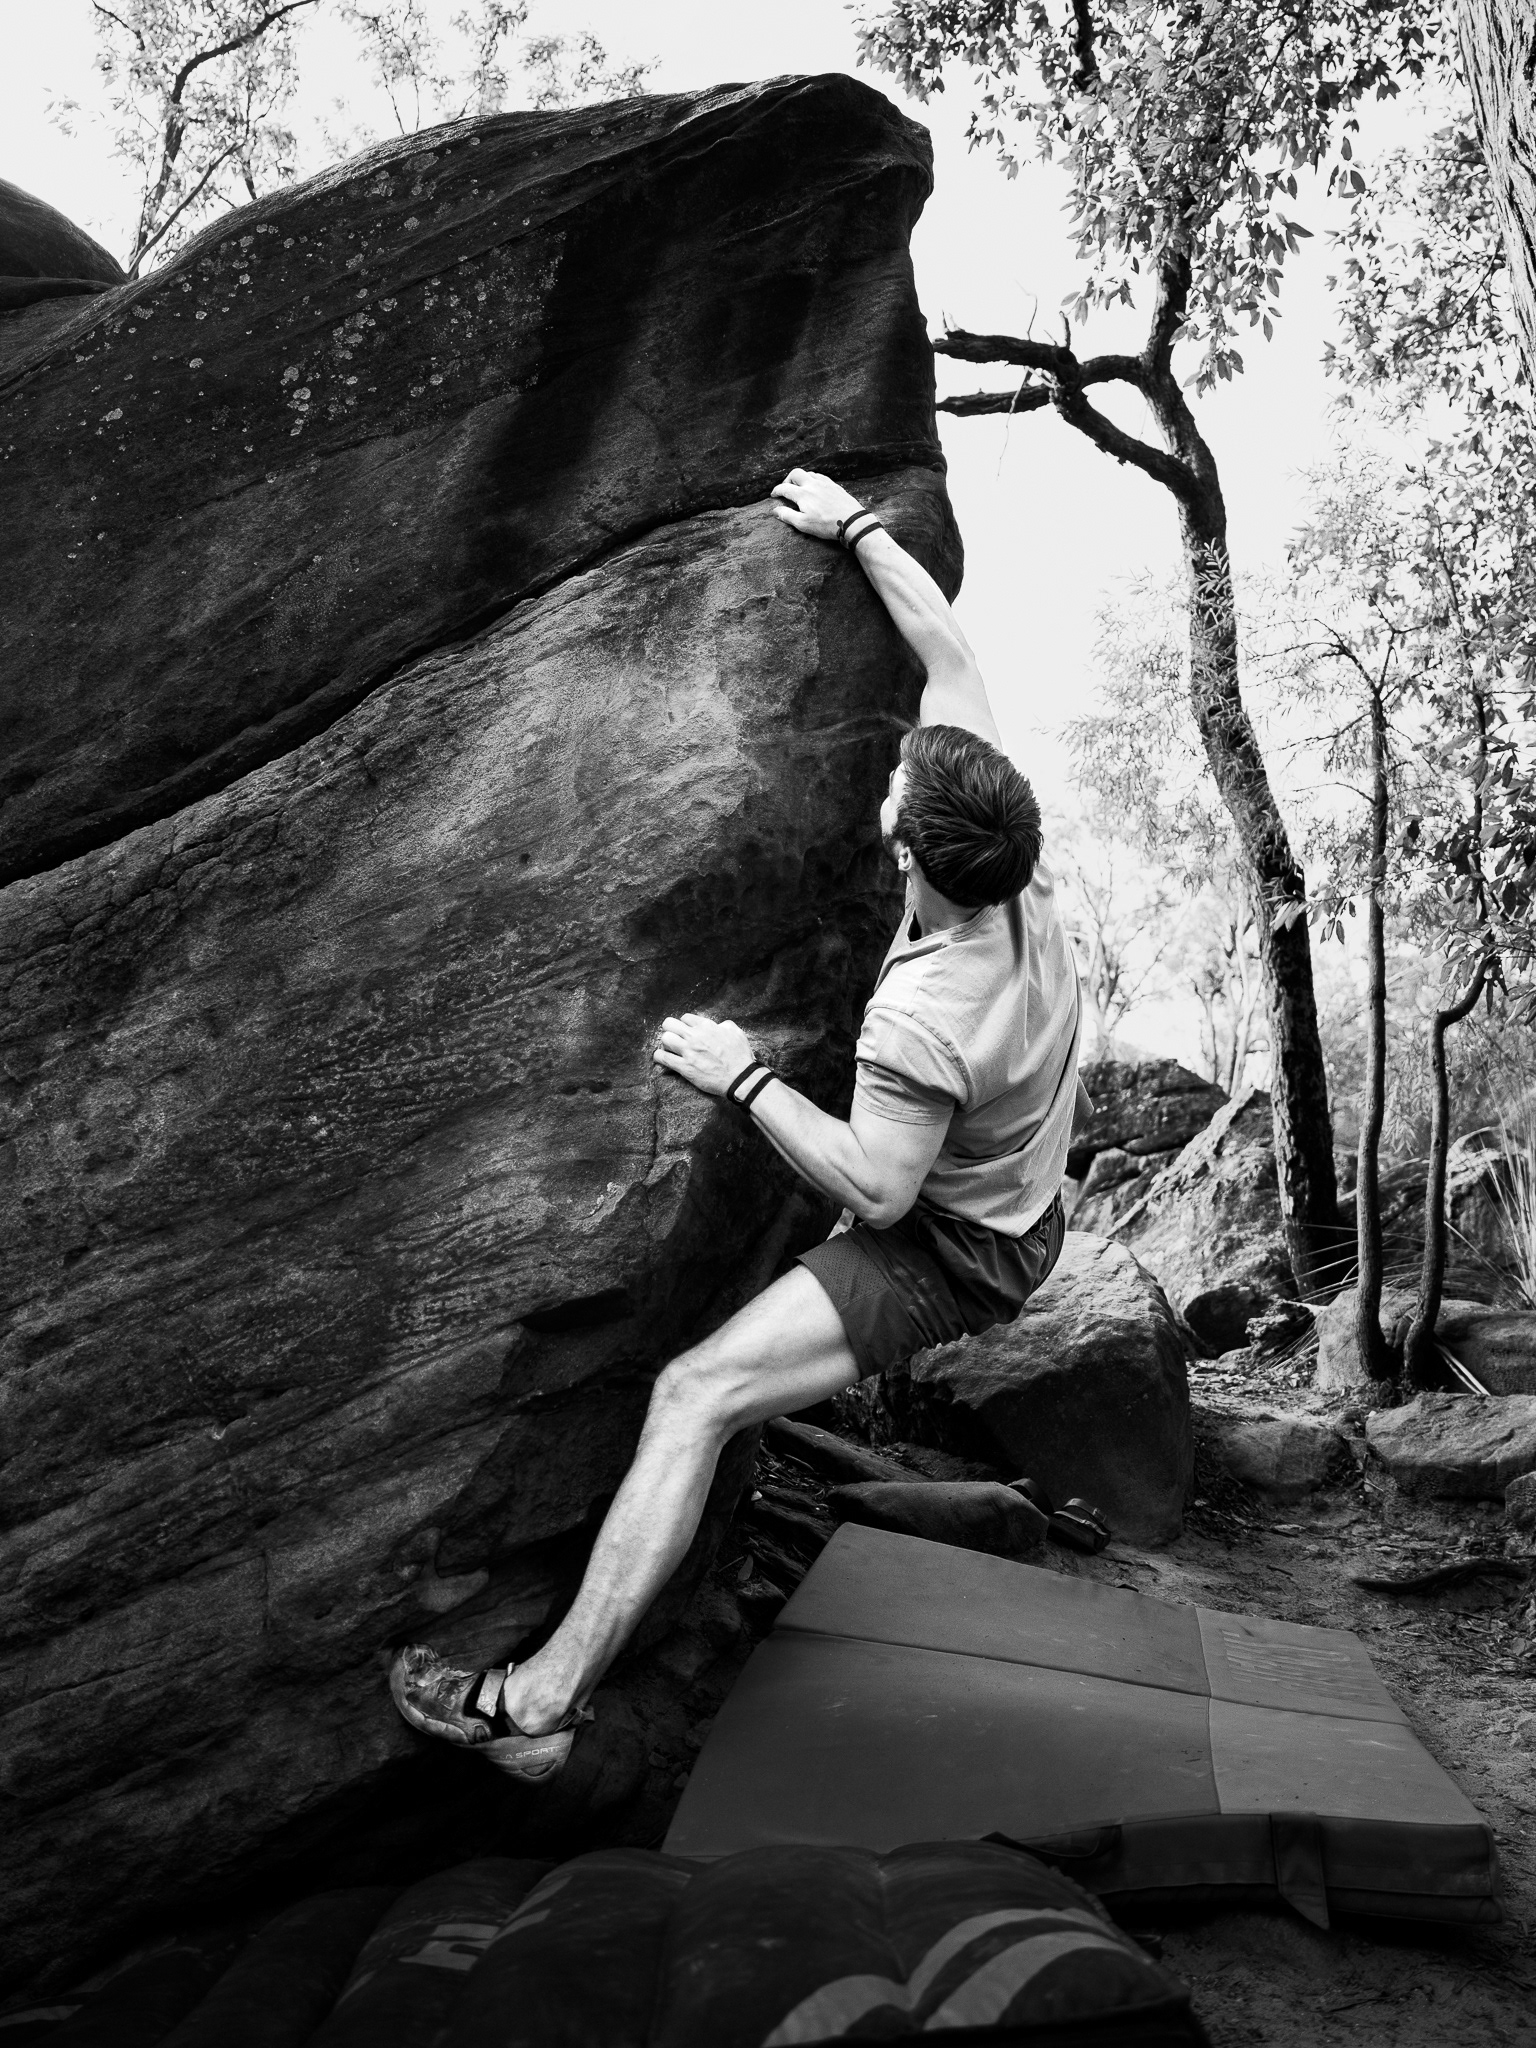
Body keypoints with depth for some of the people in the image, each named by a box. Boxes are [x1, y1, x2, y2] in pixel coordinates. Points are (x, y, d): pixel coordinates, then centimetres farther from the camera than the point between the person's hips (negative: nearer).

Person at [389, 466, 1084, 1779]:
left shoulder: (921, 1017, -35)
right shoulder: (1021, 867, -14)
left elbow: (876, 1192, -28)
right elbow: (951, 654, -5)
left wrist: (742, 1078, -24)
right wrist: (854, 527, 2)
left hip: (946, 1259, -9)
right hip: (1020, 1212, 9)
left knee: (695, 1394, -17)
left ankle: (543, 1700, -15)